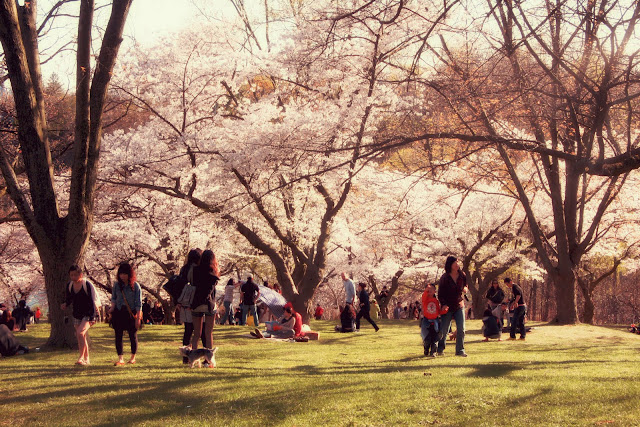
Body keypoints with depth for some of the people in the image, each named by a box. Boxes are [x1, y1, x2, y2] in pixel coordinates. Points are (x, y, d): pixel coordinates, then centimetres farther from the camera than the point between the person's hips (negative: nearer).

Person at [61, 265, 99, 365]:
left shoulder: (87, 285, -13)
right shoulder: (69, 286, 3)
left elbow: (93, 301, -12)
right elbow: (69, 299, 16)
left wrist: (92, 317, -16)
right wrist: (65, 305, -8)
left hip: (87, 315, -6)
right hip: (76, 315, 6)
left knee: (80, 332, -23)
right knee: (81, 337, 8)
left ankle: (81, 357, -21)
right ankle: (86, 359, 16)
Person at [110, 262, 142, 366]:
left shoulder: (135, 286, -4)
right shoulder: (117, 285, 5)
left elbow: (138, 303, -3)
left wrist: (138, 318, -8)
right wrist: (112, 307, -2)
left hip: (131, 313, -2)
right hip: (118, 313, 2)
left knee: (133, 336, 6)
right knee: (118, 336, -4)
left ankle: (133, 357, 22)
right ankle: (120, 358, -3)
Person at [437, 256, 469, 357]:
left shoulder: (462, 276, 2)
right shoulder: (445, 278, -8)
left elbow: (466, 287, 17)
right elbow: (440, 293, -5)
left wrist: (465, 289, -8)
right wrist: (443, 304, -20)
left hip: (459, 306, 3)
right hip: (448, 307, -3)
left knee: (461, 329, -6)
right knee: (444, 330, 2)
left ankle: (460, 350, 2)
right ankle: (440, 349, 21)